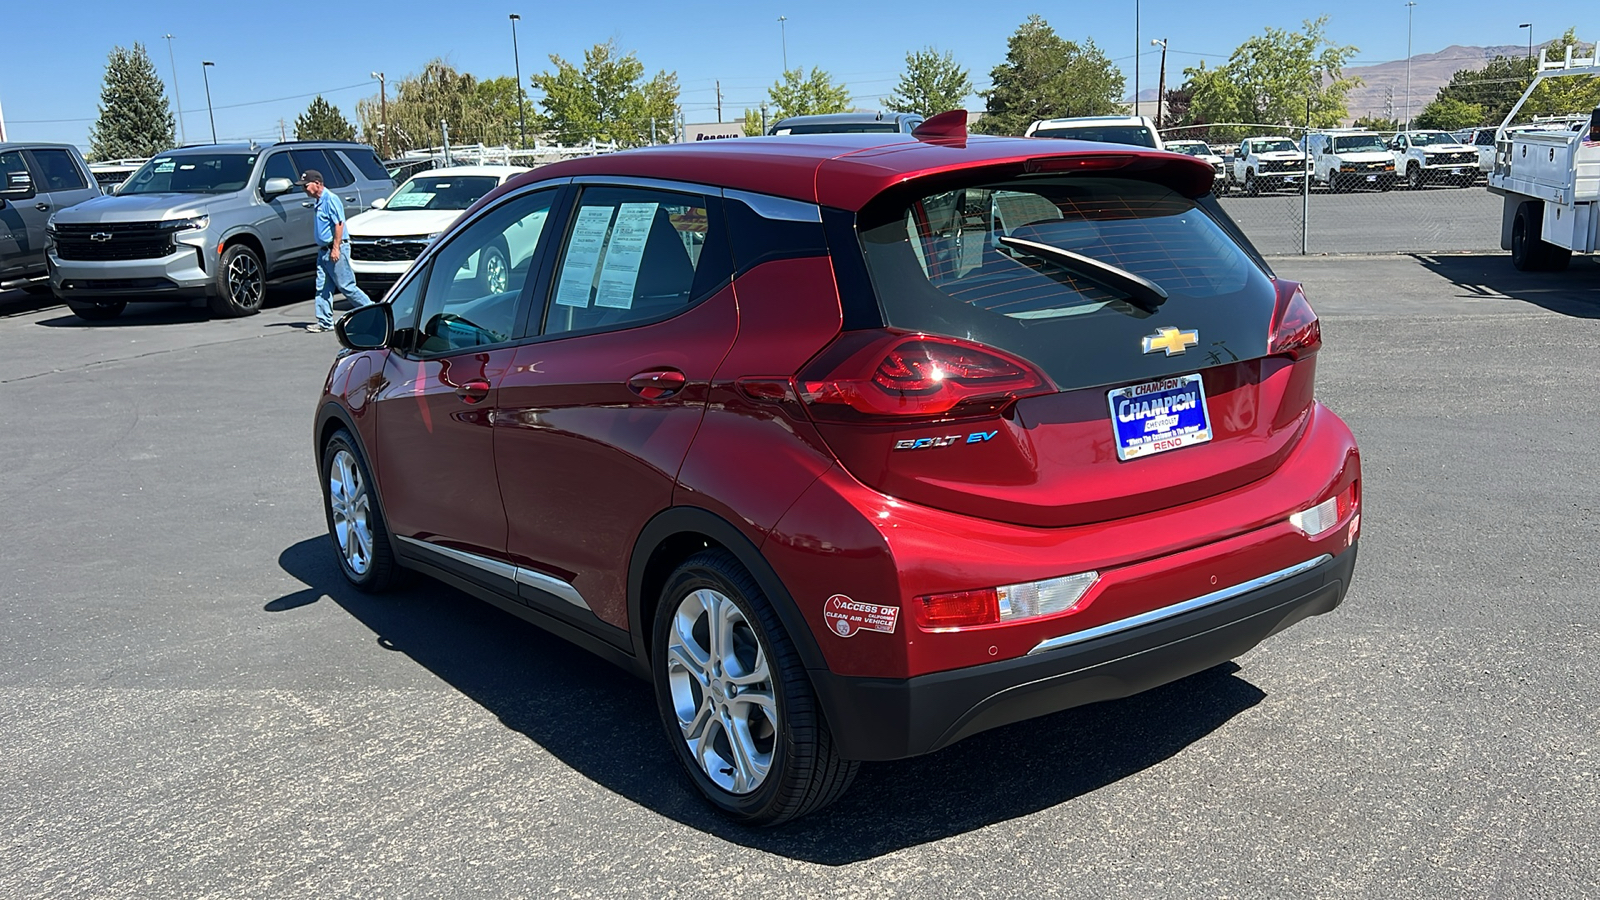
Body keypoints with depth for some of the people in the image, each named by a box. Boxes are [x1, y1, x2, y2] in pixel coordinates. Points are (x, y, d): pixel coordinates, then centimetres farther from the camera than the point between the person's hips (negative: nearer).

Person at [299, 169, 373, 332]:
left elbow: (339, 224, -20)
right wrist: (321, 248, 21)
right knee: (322, 288, 6)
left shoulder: (330, 199, -13)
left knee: (346, 286, -7)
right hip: (323, 250, 10)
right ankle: (325, 322, 8)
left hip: (335, 249, -10)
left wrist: (336, 248, -24)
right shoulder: (318, 201, 17)